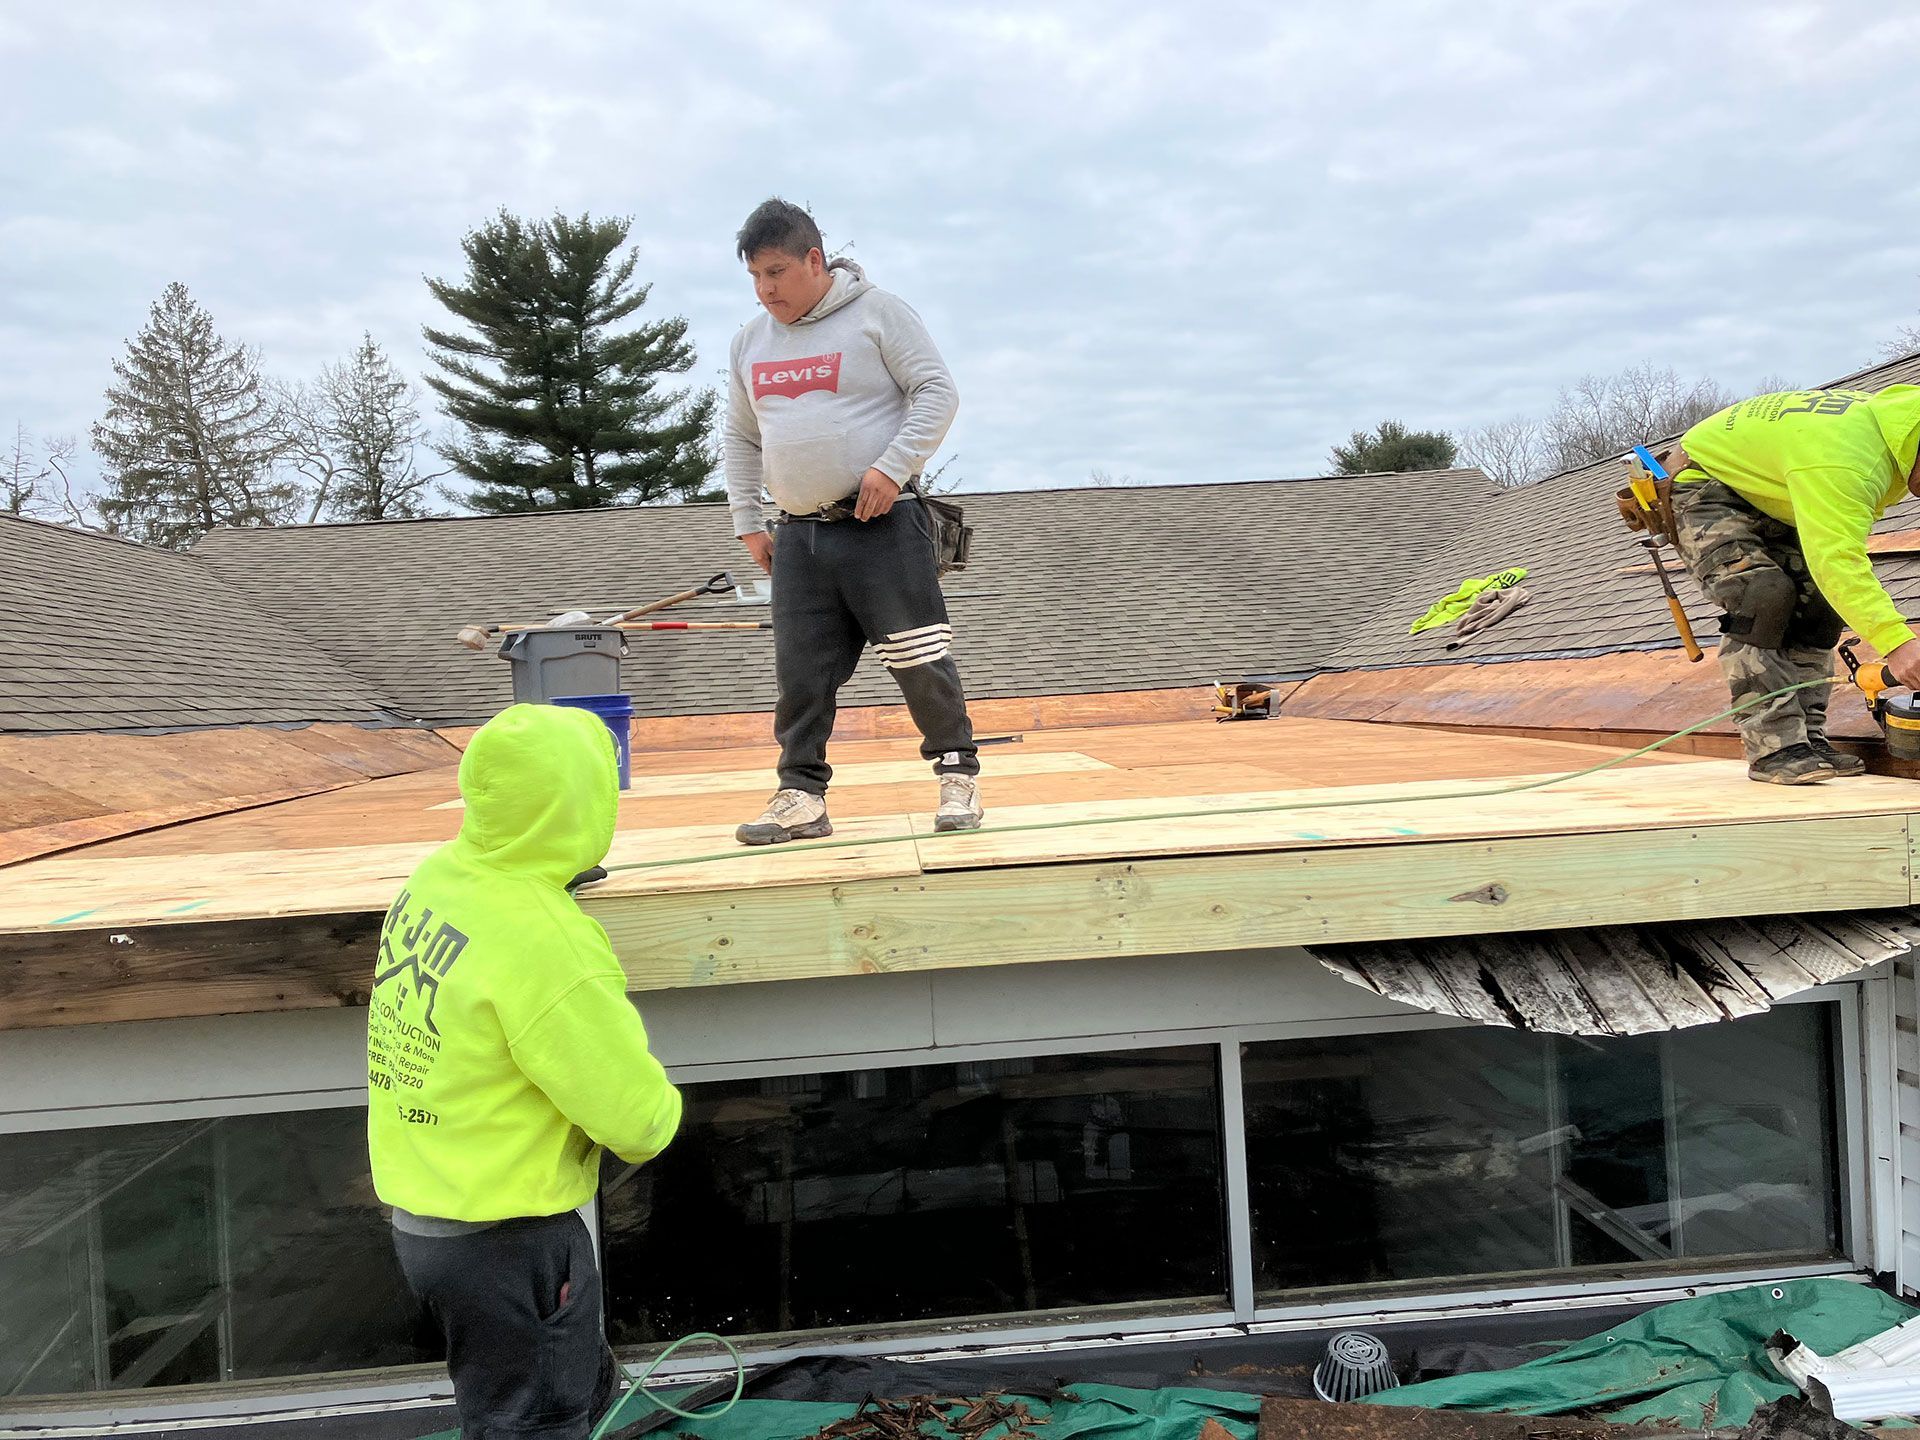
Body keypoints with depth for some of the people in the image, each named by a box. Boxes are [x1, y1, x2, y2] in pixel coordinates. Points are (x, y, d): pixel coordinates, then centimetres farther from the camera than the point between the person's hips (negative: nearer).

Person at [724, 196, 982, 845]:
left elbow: (938, 391, -5)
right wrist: (748, 522, 14)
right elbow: (740, 439, 22)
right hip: (797, 537, 5)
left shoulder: (878, 312, -1)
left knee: (920, 662, -4)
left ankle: (957, 772, 12)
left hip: (884, 525, -5)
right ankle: (801, 795, 11)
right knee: (801, 672, 3)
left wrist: (892, 467, -16)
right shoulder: (749, 342, 15)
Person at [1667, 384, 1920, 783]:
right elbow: (1835, 560, -46)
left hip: (1762, 498, 10)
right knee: (1761, 594, -26)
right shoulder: (1845, 457, -37)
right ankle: (1774, 749, -25)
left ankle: (1808, 739, 1)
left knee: (1815, 600, -1)